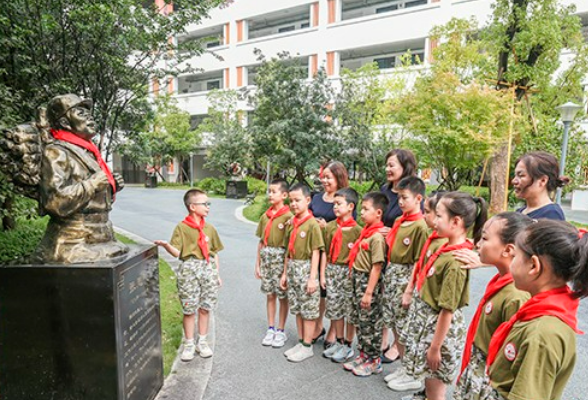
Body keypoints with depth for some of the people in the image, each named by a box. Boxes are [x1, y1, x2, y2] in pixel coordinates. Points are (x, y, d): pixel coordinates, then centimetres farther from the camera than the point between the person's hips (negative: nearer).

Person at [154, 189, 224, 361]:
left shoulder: (210, 228, 9)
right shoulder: (182, 227, -3)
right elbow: (176, 252, -10)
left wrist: (217, 274, 11)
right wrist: (166, 245, -30)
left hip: (208, 269, 4)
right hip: (189, 269, -3)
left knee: (205, 308, 10)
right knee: (189, 309, 5)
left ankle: (202, 342, 27)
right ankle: (189, 344, 22)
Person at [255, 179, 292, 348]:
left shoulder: (288, 216, -10)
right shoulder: (265, 216, 8)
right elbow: (261, 241, 11)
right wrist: (257, 263, 11)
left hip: (281, 256, -5)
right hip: (266, 256, 5)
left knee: (282, 295, 6)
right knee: (270, 294, 13)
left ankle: (281, 331, 21)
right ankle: (271, 329, 26)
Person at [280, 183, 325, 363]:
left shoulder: (312, 224, -12)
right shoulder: (291, 223, 9)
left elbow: (316, 252, -14)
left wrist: (313, 278, -16)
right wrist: (285, 273, 14)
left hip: (305, 269, -7)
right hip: (292, 269, 7)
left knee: (309, 309, 4)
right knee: (297, 308, 16)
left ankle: (307, 347, 17)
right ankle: (301, 342, 30)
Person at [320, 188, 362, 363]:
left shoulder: (357, 230, -11)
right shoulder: (330, 227, 3)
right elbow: (325, 252, 7)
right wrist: (323, 274, 6)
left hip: (348, 272, -5)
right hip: (331, 271, 5)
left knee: (350, 310, 6)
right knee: (334, 308, 15)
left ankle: (348, 346, 23)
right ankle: (339, 342, 32)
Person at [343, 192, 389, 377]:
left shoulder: (377, 236, -19)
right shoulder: (366, 232, 7)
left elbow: (377, 267, -21)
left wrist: (369, 292, -19)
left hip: (368, 282, -9)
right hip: (358, 280, 9)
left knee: (370, 323, 6)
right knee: (360, 320, 18)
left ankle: (374, 361, 23)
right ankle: (363, 355, 34)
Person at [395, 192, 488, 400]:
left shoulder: (455, 261, -26)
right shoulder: (448, 248, 0)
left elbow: (447, 310, -21)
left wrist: (435, 347, -15)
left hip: (439, 326, -8)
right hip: (426, 318, 8)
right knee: (429, 383, 24)